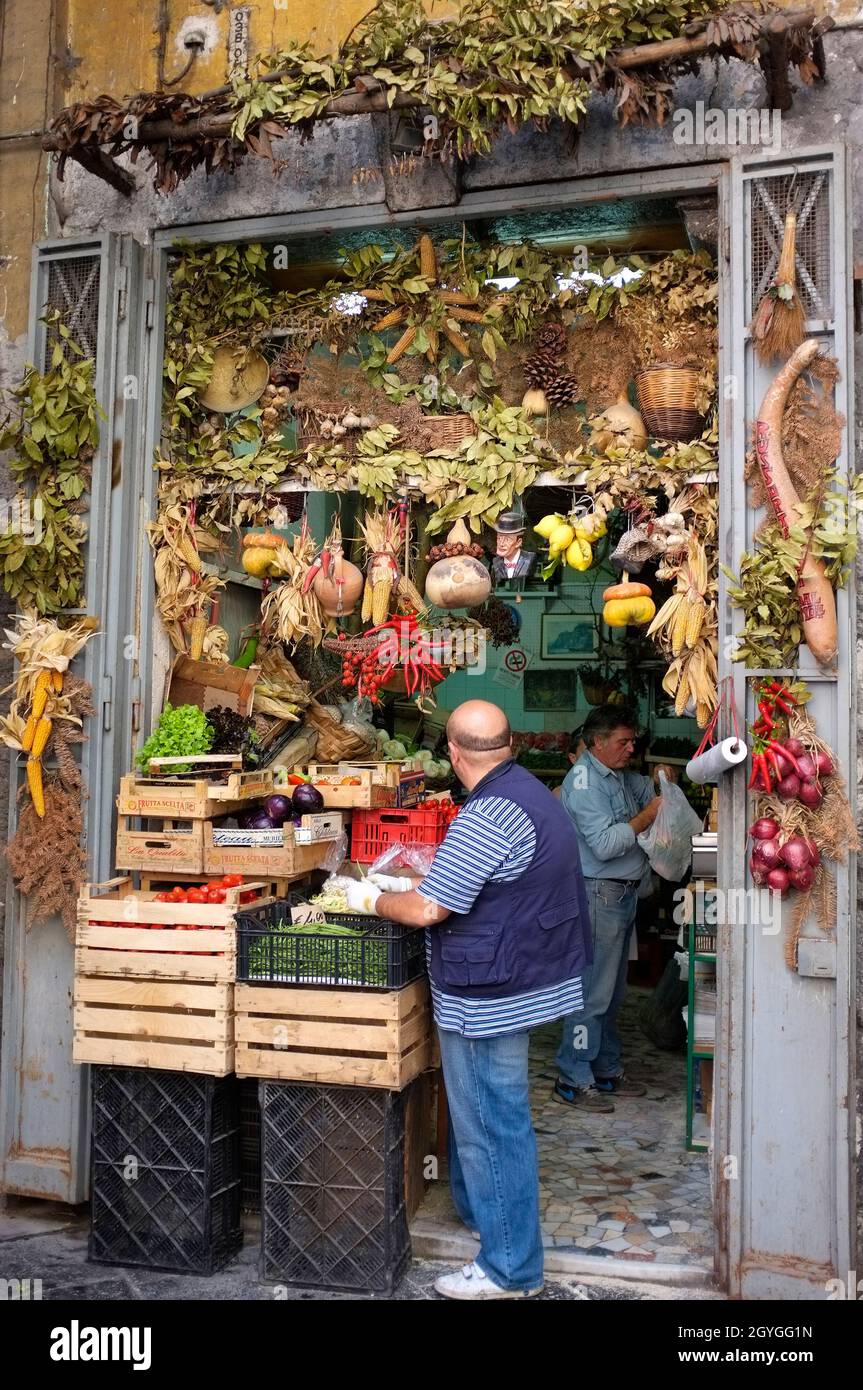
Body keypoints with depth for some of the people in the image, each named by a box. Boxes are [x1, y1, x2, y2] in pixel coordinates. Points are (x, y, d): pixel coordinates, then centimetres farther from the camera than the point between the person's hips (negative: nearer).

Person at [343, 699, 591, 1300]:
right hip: (522, 979, 10)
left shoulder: (488, 815, -24)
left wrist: (373, 899, -5)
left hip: (488, 996, -10)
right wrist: (412, 884, 18)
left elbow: (428, 909, -22)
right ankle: (478, 1211, 42)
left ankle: (510, 1269, 15)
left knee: (492, 1126, 2)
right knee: (480, 1111, 25)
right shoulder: (531, 792, 8)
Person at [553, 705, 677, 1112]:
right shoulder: (584, 781, -16)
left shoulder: (618, 776, 13)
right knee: (593, 992, -6)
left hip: (622, 894, 10)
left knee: (612, 992, 17)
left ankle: (607, 1070, 28)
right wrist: (648, 815, -17)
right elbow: (604, 844, -24)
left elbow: (647, 791, 30)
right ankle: (573, 1081, 3)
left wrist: (661, 781, 6)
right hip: (599, 894, -10)